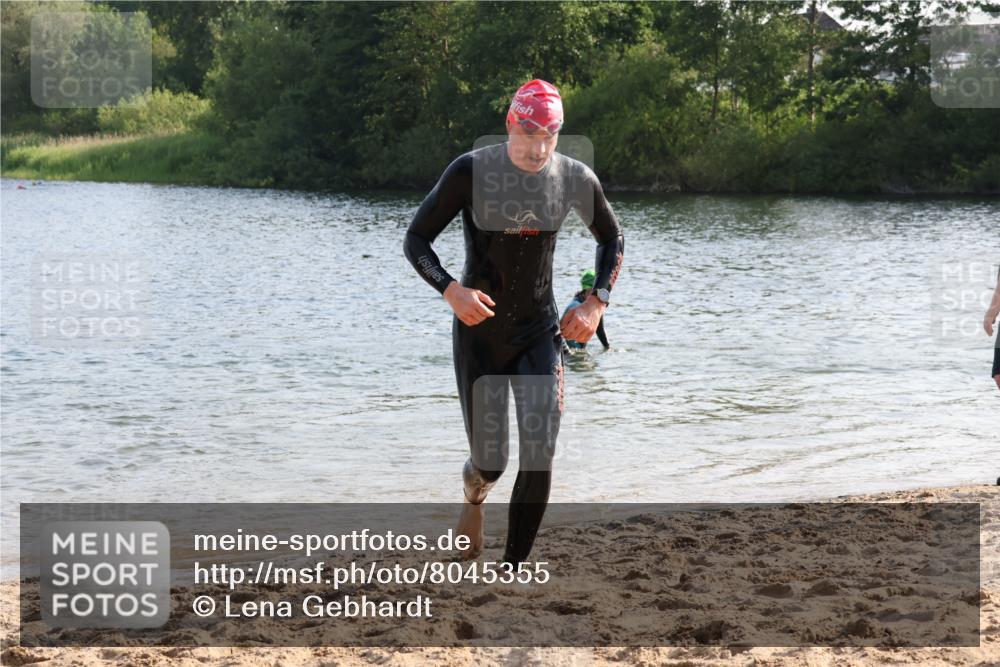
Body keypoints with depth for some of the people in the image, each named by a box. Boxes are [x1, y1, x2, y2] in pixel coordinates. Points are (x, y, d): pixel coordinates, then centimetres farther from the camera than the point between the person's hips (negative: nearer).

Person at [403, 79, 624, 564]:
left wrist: (597, 302, -3)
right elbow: (415, 241, -8)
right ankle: (474, 495, 44)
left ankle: (514, 570, 2)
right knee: (490, 461, 5)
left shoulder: (575, 179, -7)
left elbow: (612, 239, 12)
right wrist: (451, 290, -26)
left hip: (540, 332, 2)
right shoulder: (470, 171, -15)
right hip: (478, 331, -2)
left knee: (540, 455, -11)